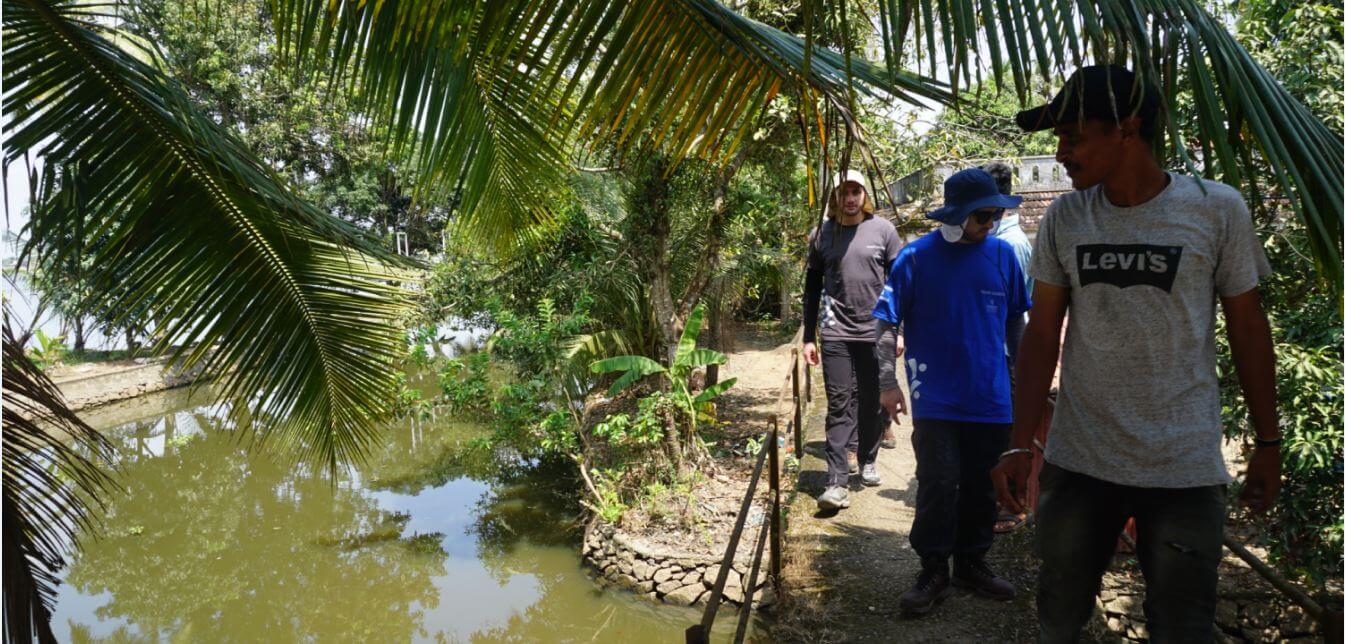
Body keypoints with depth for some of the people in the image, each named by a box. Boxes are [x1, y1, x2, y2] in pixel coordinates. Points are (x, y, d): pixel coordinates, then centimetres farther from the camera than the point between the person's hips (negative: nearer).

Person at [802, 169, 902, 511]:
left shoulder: (883, 230, 3)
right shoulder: (821, 235, 5)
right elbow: (811, 289, 10)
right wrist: (808, 337, 7)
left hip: (877, 332, 1)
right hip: (836, 333, 0)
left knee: (873, 403, 11)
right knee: (839, 406, -4)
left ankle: (867, 461, 31)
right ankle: (837, 482, -6)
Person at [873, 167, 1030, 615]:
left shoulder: (1002, 254, 4)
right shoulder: (916, 257, -6)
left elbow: (1019, 320, 15)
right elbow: (886, 323, -4)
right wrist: (888, 384, -8)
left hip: (991, 397, 4)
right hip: (936, 398, -3)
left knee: (981, 486, 13)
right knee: (938, 486, -5)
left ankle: (971, 562, 30)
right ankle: (933, 572, 11)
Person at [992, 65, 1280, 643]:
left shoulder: (1217, 210, -5)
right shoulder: (1064, 219, 1)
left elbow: (1247, 328, 3)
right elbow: (1042, 334, 3)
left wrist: (1268, 444, 5)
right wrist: (1019, 443, -3)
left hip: (1184, 467, -2)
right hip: (1078, 462, 2)